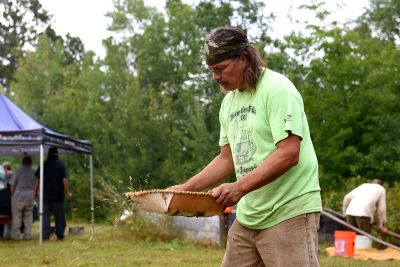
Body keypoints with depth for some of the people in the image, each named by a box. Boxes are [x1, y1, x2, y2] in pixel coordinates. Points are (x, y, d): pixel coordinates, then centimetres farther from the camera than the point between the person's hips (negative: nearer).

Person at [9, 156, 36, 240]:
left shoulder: (18, 171, -6)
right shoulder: (33, 172, 2)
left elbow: (12, 185, -6)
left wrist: (12, 195, 9)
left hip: (19, 195, -3)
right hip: (30, 195, 3)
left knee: (16, 216, 6)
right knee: (28, 216, 11)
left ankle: (16, 235, 8)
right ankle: (28, 235, 10)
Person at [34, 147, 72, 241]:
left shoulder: (43, 165, 3)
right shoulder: (60, 165, -4)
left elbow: (37, 180, 4)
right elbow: (64, 180, -10)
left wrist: (35, 191, 13)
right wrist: (68, 192, 0)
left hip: (45, 195, 2)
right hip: (58, 195, -2)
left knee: (45, 215, 4)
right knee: (59, 216, 7)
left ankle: (45, 235, -4)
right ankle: (60, 235, 10)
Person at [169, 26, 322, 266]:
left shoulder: (277, 89, -12)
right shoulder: (229, 101, 14)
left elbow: (289, 154, -21)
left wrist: (240, 187, -27)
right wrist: (186, 189, 9)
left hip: (289, 213, -8)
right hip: (247, 217, 8)